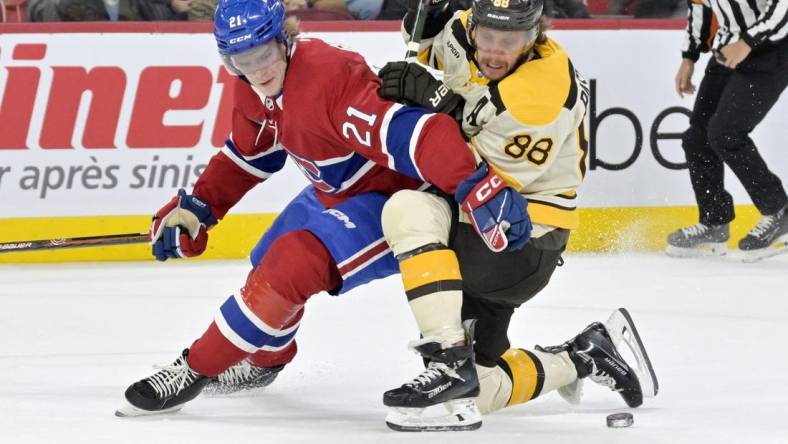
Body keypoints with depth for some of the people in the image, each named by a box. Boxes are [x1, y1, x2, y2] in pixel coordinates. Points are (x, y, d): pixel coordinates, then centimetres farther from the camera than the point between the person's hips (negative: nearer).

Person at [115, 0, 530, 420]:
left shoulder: (332, 77, -34)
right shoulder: (254, 90, -5)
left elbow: (410, 134, -44)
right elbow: (248, 154, 15)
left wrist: (475, 187, -54)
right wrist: (195, 208, 9)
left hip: (390, 195, -10)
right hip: (335, 192, 10)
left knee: (293, 264, -24)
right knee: (268, 262, 23)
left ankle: (196, 369, -10)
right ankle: (266, 358, 54)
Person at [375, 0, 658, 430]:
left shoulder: (543, 89, -26)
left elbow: (482, 172, -25)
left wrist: (435, 96, -26)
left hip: (525, 239, -8)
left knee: (410, 211, -32)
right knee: (476, 390, 6)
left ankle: (450, 362, -34)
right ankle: (584, 357, 25)